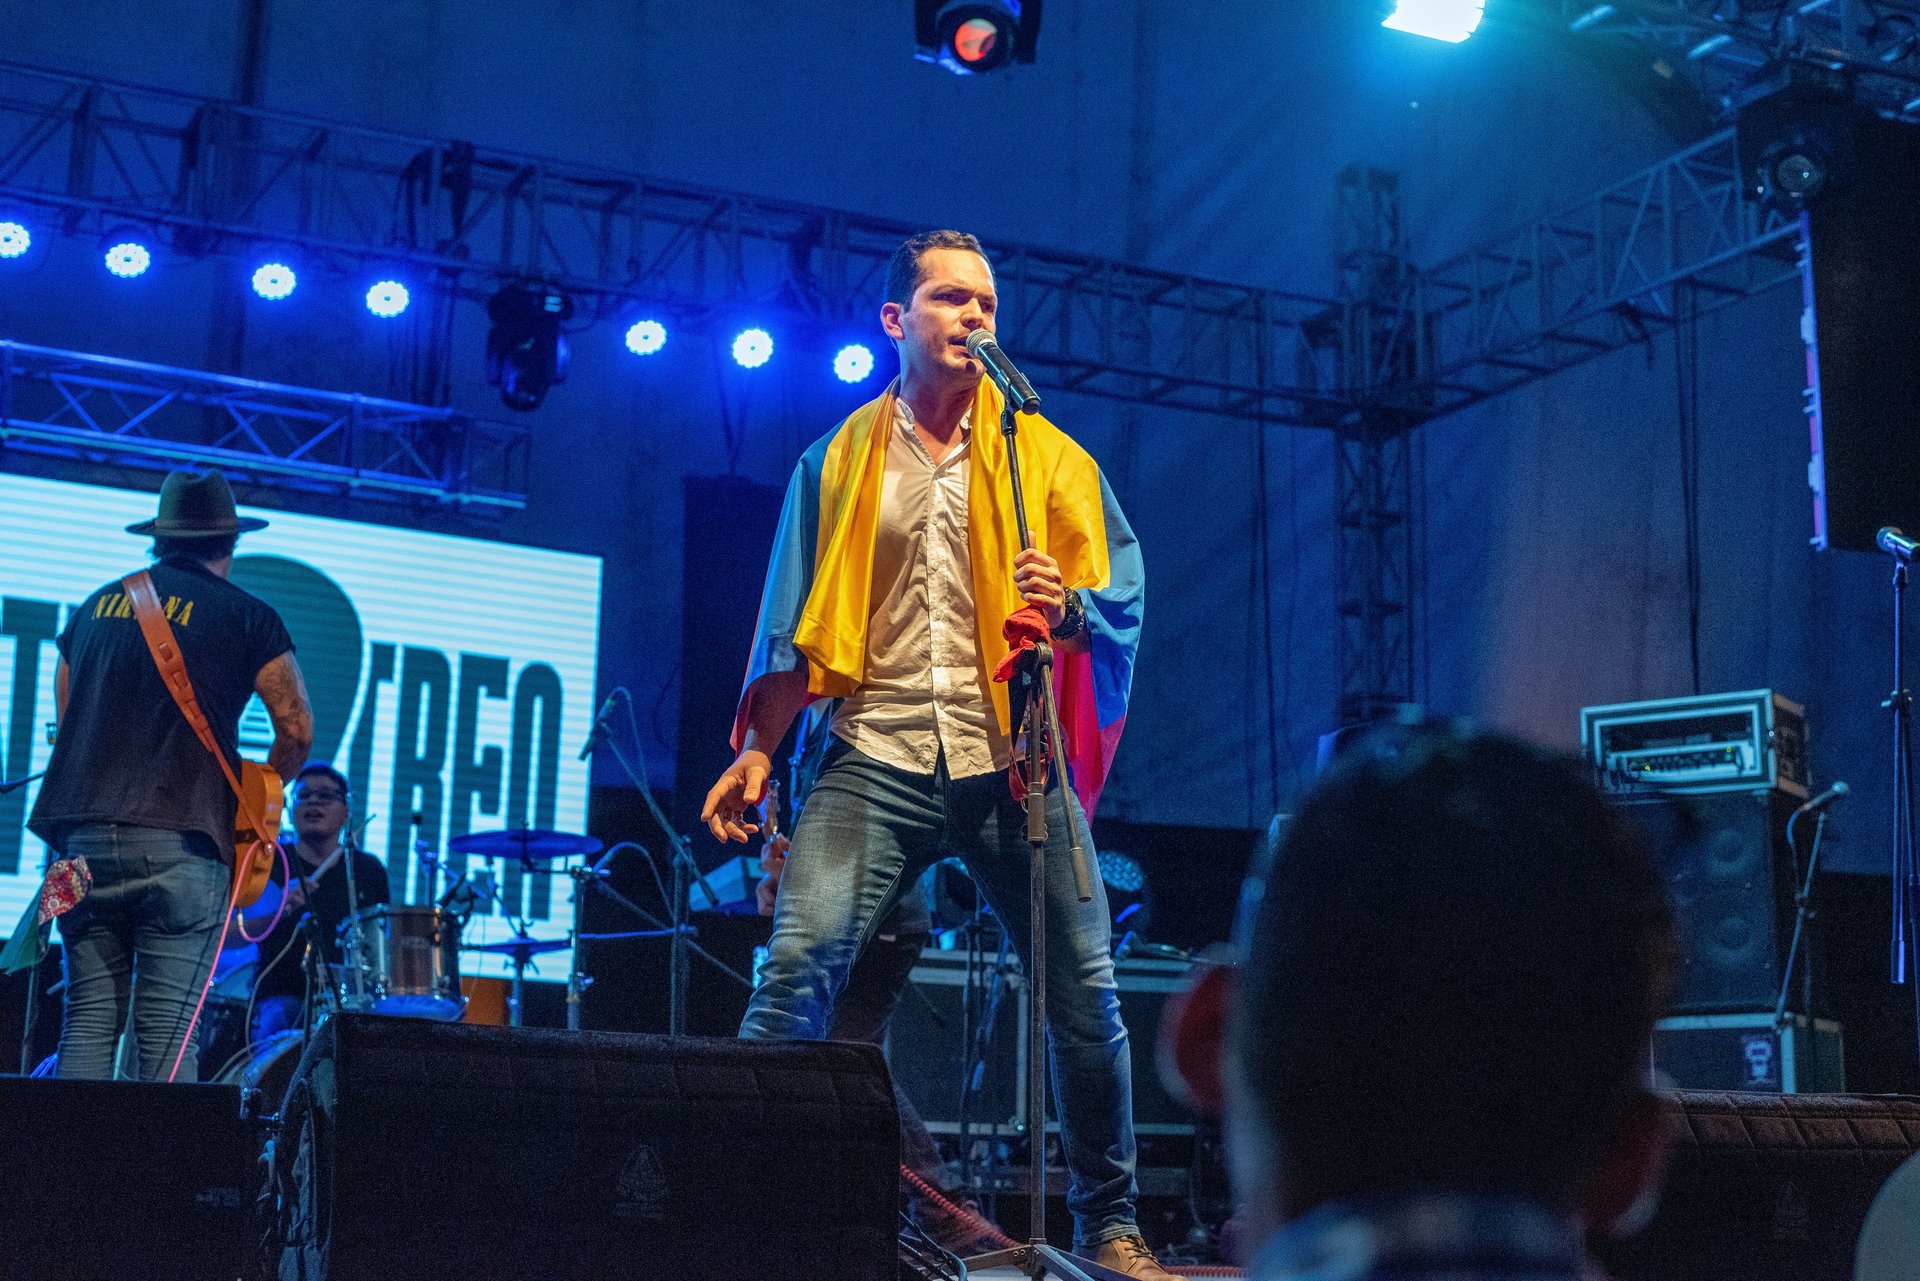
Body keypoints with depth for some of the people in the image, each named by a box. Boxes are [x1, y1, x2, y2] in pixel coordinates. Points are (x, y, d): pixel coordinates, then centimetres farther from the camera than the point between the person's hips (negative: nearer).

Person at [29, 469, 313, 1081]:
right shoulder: (247, 617, 4)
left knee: (88, 1016, 6)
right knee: (168, 1028, -4)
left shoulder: (94, 607, 18)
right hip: (182, 840, -4)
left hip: (83, 833, 4)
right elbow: (296, 729, 0)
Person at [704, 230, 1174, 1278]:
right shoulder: (838, 461, 13)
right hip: (877, 759, 0)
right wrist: (758, 751, 6)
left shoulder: (1044, 454, 12)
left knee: (1084, 993, 0)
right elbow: (801, 627, 14)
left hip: (1012, 758, 0)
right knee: (798, 964, -17)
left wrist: (1067, 609, -13)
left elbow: (1122, 597, 9)